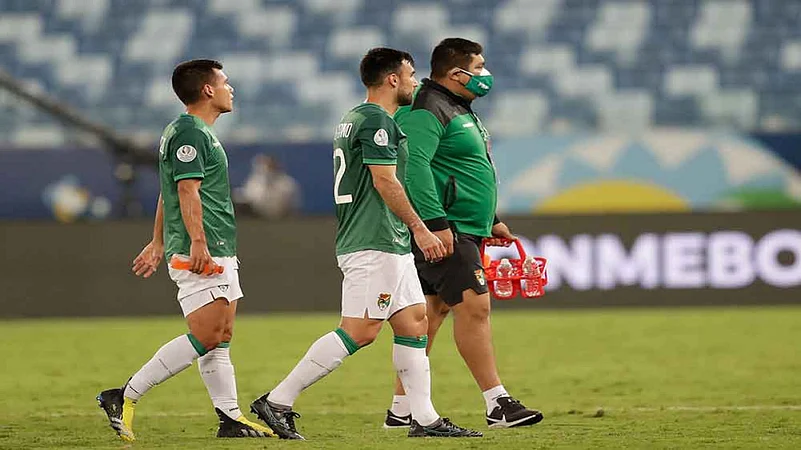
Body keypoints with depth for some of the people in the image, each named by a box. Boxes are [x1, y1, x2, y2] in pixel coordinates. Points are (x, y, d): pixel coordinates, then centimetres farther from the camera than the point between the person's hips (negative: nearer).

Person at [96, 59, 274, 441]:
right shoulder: (189, 133, -11)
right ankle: (125, 398, -11)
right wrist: (197, 241, -27)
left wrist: (158, 243, 28)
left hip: (218, 252, 11)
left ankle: (231, 418, 8)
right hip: (201, 252, -11)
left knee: (221, 338, 8)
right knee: (205, 336, -13)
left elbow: (167, 193, 26)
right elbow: (188, 190, -19)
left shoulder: (200, 133, 22)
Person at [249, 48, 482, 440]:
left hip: (389, 245, 11)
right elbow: (385, 181, -19)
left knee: (413, 323, 8)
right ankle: (277, 401, -11)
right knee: (359, 331, -12)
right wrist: (419, 228, -15)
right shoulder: (376, 120, -12)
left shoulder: (354, 119, 19)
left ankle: (424, 418, 8)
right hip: (375, 245, -11)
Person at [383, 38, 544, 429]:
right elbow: (415, 165, -24)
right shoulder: (427, 110, -13)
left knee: (432, 310, 10)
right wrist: (436, 222, -29)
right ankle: (498, 405, -15)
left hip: (460, 230, 11)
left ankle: (401, 410, 13)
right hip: (446, 229, -11)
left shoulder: (459, 110, 22)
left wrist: (491, 221, 30)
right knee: (474, 306, -14)